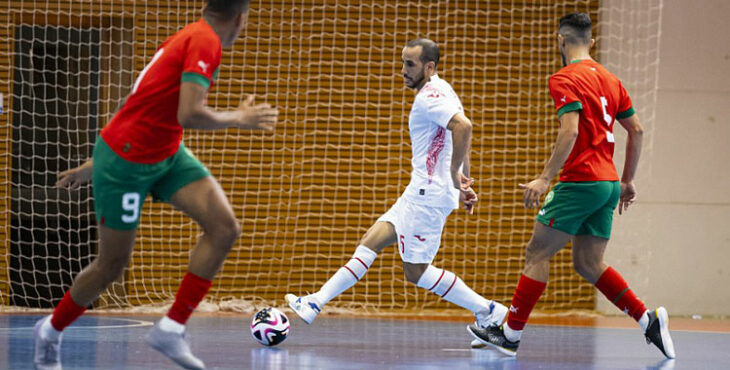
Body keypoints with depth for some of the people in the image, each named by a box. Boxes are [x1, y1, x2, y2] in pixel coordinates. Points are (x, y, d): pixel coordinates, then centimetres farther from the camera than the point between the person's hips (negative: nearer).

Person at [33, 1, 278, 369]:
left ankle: (171, 329, -6)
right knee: (112, 264, 5)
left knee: (225, 228, -11)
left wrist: (96, 163, 24)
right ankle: (50, 331, 30)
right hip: (126, 162, -9)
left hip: (166, 155, 9)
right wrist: (237, 118, -13)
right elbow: (189, 115, -31)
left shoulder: (189, 36, 10)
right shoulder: (205, 42, -19)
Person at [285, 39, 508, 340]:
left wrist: (455, 175, -26)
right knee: (370, 242, 9)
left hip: (428, 194, -10)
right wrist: (464, 181, 22)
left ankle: (487, 312, -1)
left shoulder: (430, 95, -15)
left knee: (416, 272, -5)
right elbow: (462, 129, 24)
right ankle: (315, 304, 9)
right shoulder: (437, 92, 17)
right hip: (419, 192, 10)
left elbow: (463, 126, -30)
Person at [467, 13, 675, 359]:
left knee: (537, 253, -1)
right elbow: (636, 130, 18)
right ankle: (649, 320, 2)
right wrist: (627, 181, 24)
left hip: (580, 181, -8)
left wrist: (544, 178, -20)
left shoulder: (564, 79, -8)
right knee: (588, 264, 12)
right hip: (608, 182, 8)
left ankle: (510, 333, 0)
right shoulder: (609, 79, 16)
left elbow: (570, 131, -20)